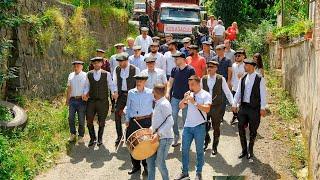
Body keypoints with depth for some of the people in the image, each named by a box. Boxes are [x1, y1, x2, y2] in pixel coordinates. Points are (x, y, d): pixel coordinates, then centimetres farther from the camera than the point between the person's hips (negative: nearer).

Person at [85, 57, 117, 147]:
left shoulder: (107, 74, 0)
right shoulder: (89, 74, 5)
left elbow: (111, 84, 3)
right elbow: (87, 86, 10)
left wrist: (114, 92, -14)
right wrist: (86, 93, -7)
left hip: (103, 101, -1)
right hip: (91, 101, 2)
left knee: (101, 121, 7)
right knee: (89, 121, 0)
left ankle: (100, 138, 28)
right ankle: (92, 138, 20)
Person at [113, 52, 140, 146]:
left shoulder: (135, 70, -9)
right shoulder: (116, 70, 2)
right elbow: (115, 83, 12)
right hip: (121, 94, 3)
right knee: (117, 114, -3)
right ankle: (119, 136, 12)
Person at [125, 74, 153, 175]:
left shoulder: (150, 93, -2)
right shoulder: (131, 93, 5)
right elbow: (128, 107, 12)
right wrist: (127, 119, 8)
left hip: (146, 121, -2)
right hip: (133, 121, 2)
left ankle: (146, 165, 19)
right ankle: (136, 165, 23)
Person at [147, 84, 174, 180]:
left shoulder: (164, 104, -16)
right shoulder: (158, 104, 13)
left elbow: (170, 122, -23)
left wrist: (158, 134, -25)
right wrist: (151, 129, 13)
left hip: (164, 138, -9)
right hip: (158, 137, 9)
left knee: (159, 162, -3)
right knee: (150, 159, 11)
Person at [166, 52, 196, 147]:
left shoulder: (190, 70, -9)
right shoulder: (174, 69, 5)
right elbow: (170, 82, 11)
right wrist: (168, 92, -1)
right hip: (175, 97, 4)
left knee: (185, 118, 6)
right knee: (173, 117, 3)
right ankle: (176, 135, 20)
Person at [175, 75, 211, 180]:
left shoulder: (206, 95, -6)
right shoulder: (189, 94, 9)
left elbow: (207, 109, -19)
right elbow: (181, 107, 7)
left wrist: (194, 102, -22)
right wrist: (184, 99, -10)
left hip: (199, 126, -5)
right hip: (187, 126, 5)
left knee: (199, 151, 7)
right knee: (185, 150, 8)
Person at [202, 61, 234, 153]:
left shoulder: (221, 79, -7)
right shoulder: (203, 79, 0)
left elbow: (227, 92, -4)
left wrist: (233, 103, -9)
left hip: (217, 107, -2)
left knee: (216, 127, 8)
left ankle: (215, 147, 26)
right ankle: (207, 140, 38)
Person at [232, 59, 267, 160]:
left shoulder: (260, 79, -7)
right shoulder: (243, 79, 6)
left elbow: (263, 94, -8)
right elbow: (238, 92, 10)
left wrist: (262, 108, -12)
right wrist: (234, 104, 4)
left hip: (254, 108, -4)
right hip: (243, 106, 4)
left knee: (253, 131, 7)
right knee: (241, 129, 6)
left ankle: (250, 151, 26)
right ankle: (244, 150, 23)